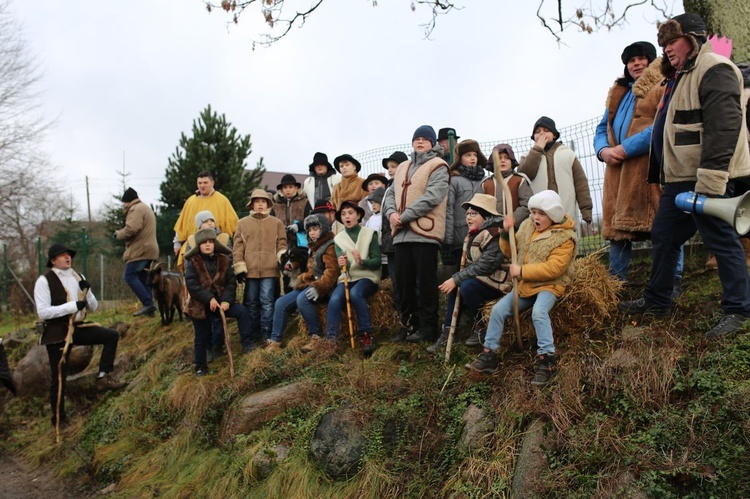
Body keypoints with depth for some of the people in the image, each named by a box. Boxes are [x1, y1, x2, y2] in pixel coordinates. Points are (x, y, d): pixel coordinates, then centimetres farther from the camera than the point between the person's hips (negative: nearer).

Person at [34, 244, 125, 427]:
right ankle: (58, 417, 19)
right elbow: (42, 313, -20)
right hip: (57, 333, -5)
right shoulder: (44, 281, -11)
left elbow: (93, 307, 10)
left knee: (112, 335, -12)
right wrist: (73, 305, -23)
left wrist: (86, 292, -9)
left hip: (78, 327, 5)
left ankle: (103, 377, -9)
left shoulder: (78, 277, 7)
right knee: (59, 376, 2)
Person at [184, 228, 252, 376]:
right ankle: (200, 366, 23)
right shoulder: (193, 263, -5)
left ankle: (247, 344, -12)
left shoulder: (224, 260, 1)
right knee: (202, 337, 5)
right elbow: (192, 285, -15)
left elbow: (231, 282, -4)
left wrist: (226, 300, -19)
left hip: (220, 301, 2)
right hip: (200, 305, -2)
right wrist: (209, 299, -24)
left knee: (242, 311, -19)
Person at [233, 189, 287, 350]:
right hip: (250, 269, 2)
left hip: (269, 269, -1)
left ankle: (266, 334, 6)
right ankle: (252, 335, 17)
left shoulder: (277, 223, 10)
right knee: (251, 303, 8)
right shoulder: (243, 223, 11)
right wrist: (239, 267, -1)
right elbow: (238, 247, 7)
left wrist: (283, 255, -11)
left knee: (267, 301, -1)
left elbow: (281, 244, 8)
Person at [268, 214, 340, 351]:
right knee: (281, 303, -3)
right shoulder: (315, 247, 22)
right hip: (309, 284, 10)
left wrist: (319, 287, -32)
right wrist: (302, 279, 11)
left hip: (321, 287, -10)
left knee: (302, 299, -36)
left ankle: (316, 336, -21)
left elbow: (331, 271, -22)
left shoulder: (330, 246, -9)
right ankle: (275, 341, -2)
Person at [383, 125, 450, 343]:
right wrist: (391, 212, -5)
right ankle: (408, 324, 21)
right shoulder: (403, 167, 22)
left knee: (425, 281, -2)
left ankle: (427, 327, 7)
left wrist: (404, 216, -15)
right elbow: (390, 193, 17)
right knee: (404, 281, 10)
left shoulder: (438, 166, -1)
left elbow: (432, 197, -14)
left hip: (425, 232, -7)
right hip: (402, 234, 7)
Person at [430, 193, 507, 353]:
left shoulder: (494, 235, -18)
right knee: (454, 287, -3)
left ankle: (481, 328, -8)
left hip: (497, 282, -9)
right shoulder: (473, 235, 10)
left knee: (467, 286, -26)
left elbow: (484, 266, -24)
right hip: (479, 279, 9)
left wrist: (456, 279, -23)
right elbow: (468, 264, 5)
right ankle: (447, 333, -2)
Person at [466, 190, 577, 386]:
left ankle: (547, 359, -24)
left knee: (539, 312, -35)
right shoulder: (527, 226, 9)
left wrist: (522, 271, -24)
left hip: (548, 285, -6)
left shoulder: (564, 238, -11)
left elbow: (553, 268, -22)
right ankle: (489, 355, 2)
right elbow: (511, 251, 16)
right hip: (525, 286, 6)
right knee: (498, 310, -7)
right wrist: (506, 234, -4)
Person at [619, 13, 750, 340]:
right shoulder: (679, 77, 21)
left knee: (722, 241, -2)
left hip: (705, 178, -11)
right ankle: (657, 301, 26)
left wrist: (711, 177, -27)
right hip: (678, 178, 11)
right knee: (663, 236, 14)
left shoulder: (714, 69, -10)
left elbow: (723, 126, -21)